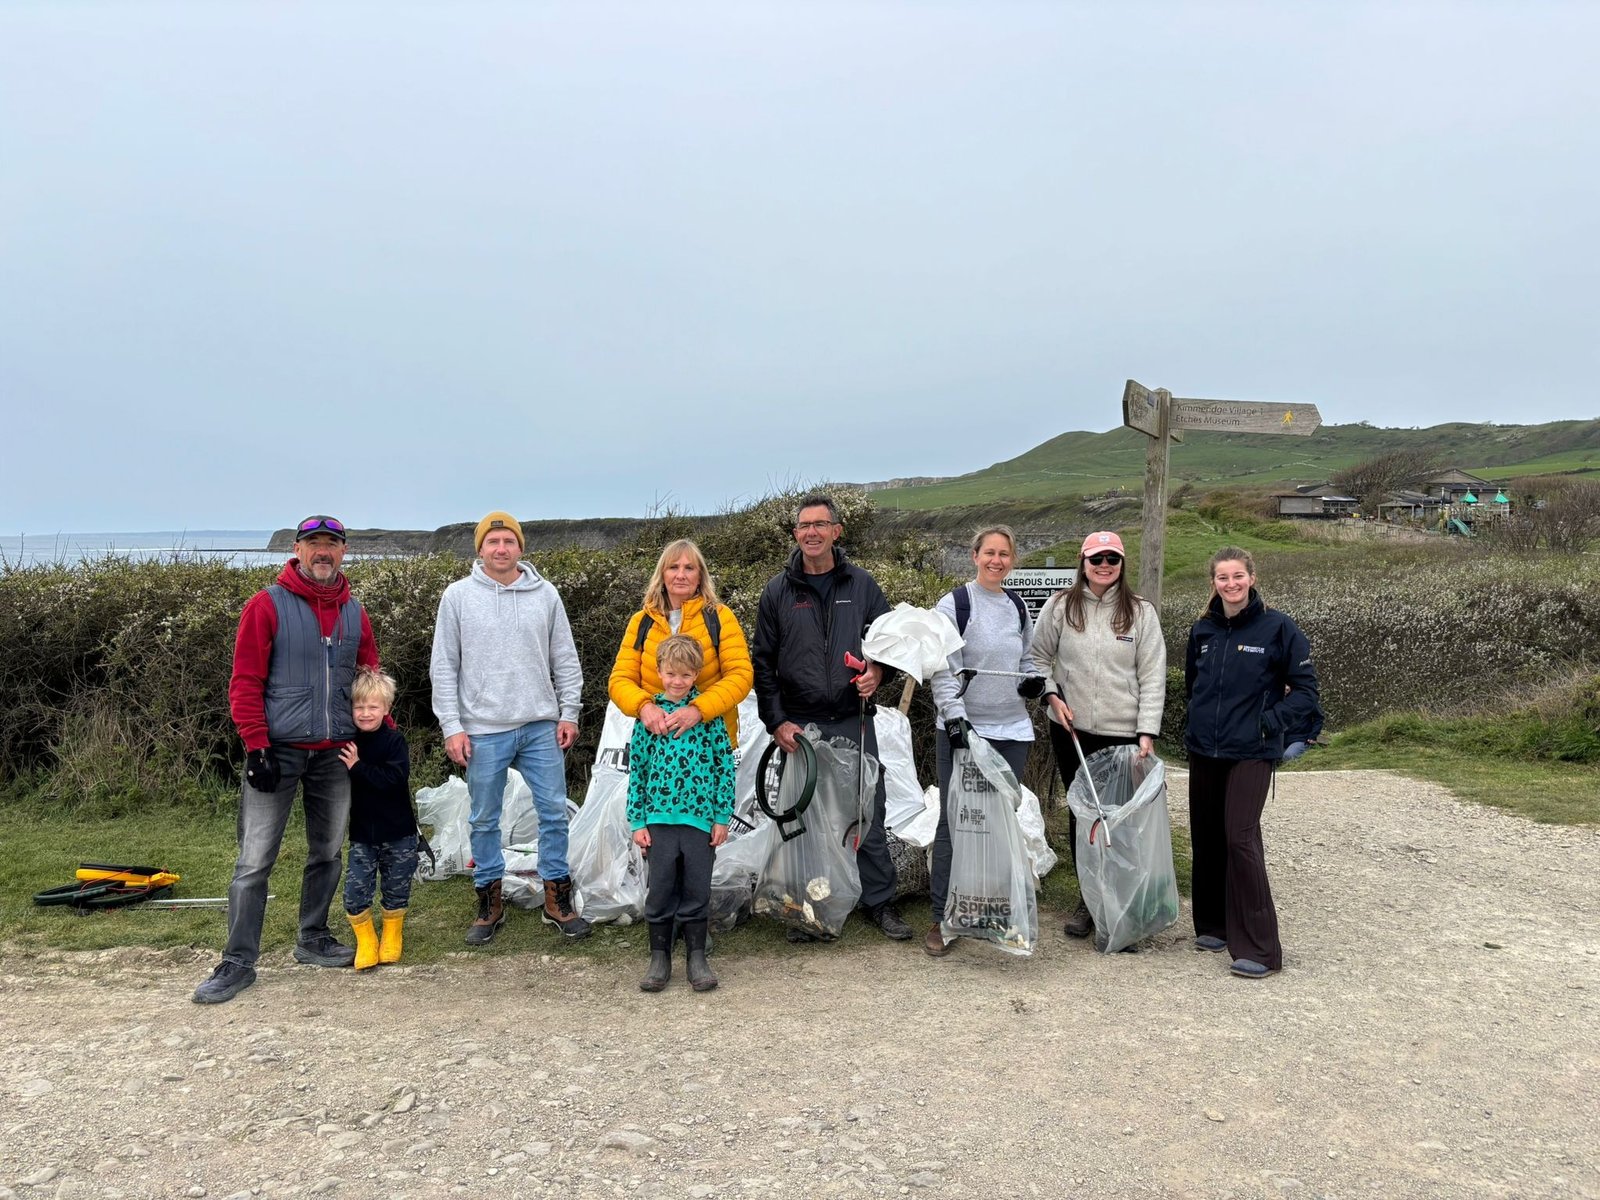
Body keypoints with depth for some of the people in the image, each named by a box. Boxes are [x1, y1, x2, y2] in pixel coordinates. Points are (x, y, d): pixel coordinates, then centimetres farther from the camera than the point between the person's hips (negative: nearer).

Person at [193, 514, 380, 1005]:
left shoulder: (354, 614, 10)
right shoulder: (267, 605, -4)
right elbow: (245, 682, -7)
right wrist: (256, 747, -14)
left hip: (335, 754, 5)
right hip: (278, 752, -4)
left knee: (327, 853, 13)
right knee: (254, 861, -2)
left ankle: (312, 940, 28)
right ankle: (239, 962, 6)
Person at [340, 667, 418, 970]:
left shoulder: (394, 740, -11)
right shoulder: (347, 742, 0)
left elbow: (395, 778, -25)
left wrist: (358, 767, -25)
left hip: (397, 833, -2)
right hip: (361, 834, 2)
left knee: (396, 890, 10)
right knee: (355, 891, -5)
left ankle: (392, 939, 31)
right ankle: (365, 942, 15)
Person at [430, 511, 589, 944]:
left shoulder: (545, 594, 4)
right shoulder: (458, 596, 0)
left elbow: (565, 660, 8)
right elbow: (444, 667, 0)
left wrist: (568, 713, 3)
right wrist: (451, 726, -5)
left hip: (541, 727, 1)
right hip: (483, 730, -1)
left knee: (554, 811, 5)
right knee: (485, 819, 9)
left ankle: (557, 899, 19)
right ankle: (489, 903, 23)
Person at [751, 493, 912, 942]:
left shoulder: (862, 585, 5)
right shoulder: (778, 591, 4)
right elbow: (763, 662, 5)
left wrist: (876, 673, -10)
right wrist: (775, 720, -3)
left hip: (853, 722, 0)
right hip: (799, 725, 0)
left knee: (868, 813, 5)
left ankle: (879, 902, 19)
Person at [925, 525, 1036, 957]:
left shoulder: (1018, 608, 13)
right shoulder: (953, 605, -5)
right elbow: (943, 670, -10)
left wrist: (1035, 679, 3)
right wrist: (955, 716, -21)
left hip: (1012, 731, 5)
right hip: (963, 729, -5)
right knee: (955, 822, -2)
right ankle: (942, 918, 6)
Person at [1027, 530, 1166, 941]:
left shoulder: (1141, 612, 1)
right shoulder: (1060, 607, 3)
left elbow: (1152, 676, -1)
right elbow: (1038, 657, 13)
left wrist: (1147, 732, -8)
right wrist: (1051, 695, -4)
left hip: (1124, 733, -1)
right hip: (1071, 731, 2)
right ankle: (1088, 899, 22)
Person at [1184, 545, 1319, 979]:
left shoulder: (1277, 627, -7)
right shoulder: (1203, 630, 8)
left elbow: (1305, 689, -4)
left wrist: (1269, 722, -12)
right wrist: (1204, 719, 12)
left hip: (1250, 753, -5)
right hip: (1203, 750, 5)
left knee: (1241, 839, -12)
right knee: (1206, 837, 10)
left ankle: (1258, 947, -6)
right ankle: (1213, 925, 25)